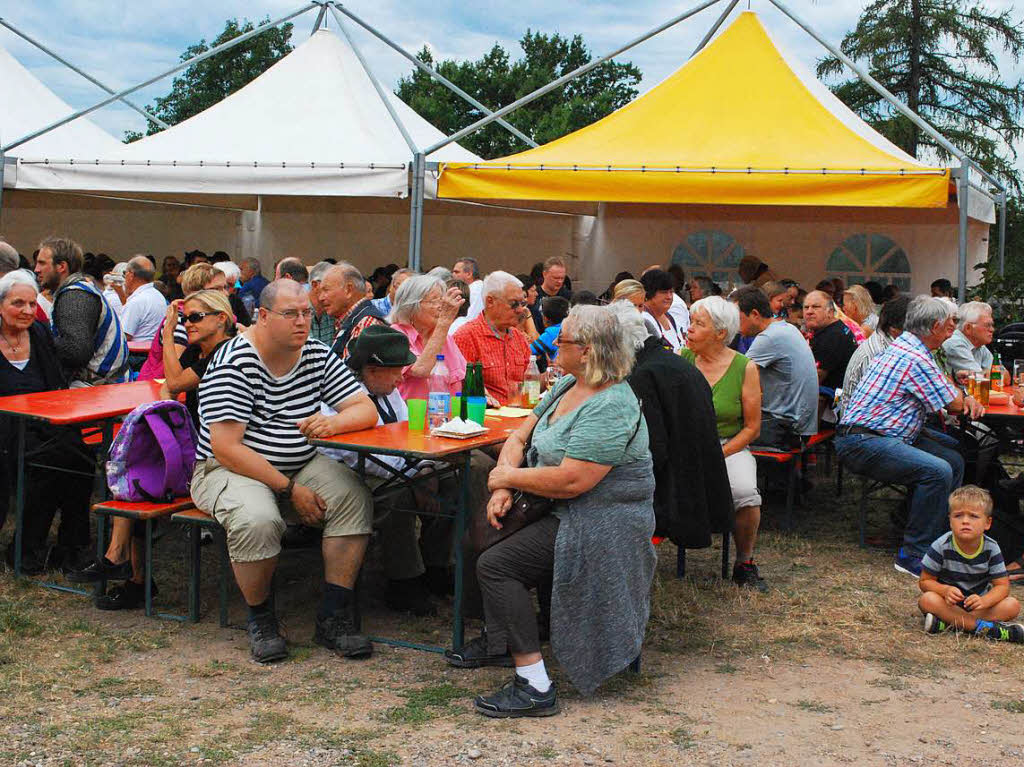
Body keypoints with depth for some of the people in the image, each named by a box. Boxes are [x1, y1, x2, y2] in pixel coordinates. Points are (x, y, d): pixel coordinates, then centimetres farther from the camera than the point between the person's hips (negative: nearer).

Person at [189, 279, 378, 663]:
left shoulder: (317, 355, 2)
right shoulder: (233, 363, -17)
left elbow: (367, 409, -1)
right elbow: (226, 447, -22)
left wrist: (333, 422, -25)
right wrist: (288, 490, -23)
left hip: (301, 466, 6)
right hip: (230, 470, -5)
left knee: (354, 497, -21)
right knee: (258, 520, -36)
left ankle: (334, 616, -14)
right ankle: (260, 618, -9)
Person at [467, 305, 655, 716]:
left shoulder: (611, 408, -22)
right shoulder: (567, 386, 9)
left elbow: (571, 481, -28)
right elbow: (520, 437, 11)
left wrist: (508, 477, -14)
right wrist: (503, 489, -7)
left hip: (603, 524, -10)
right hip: (567, 513, 11)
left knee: (495, 565, -20)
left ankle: (534, 688, -18)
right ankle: (499, 639, 29)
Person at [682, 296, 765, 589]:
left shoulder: (745, 368, -1)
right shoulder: (681, 359, 5)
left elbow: (752, 427, 1)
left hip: (729, 446, -1)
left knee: (745, 492, -29)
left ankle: (744, 563, -4)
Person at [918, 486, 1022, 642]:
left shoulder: (991, 548, -10)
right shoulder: (941, 547, -15)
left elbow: (1002, 585, -10)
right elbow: (925, 581, -10)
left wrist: (983, 601, -31)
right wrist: (945, 590, -32)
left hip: (977, 600, 3)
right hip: (949, 601, -2)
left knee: (1013, 606, -21)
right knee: (927, 600, -33)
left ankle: (948, 622, -30)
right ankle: (984, 627, -32)